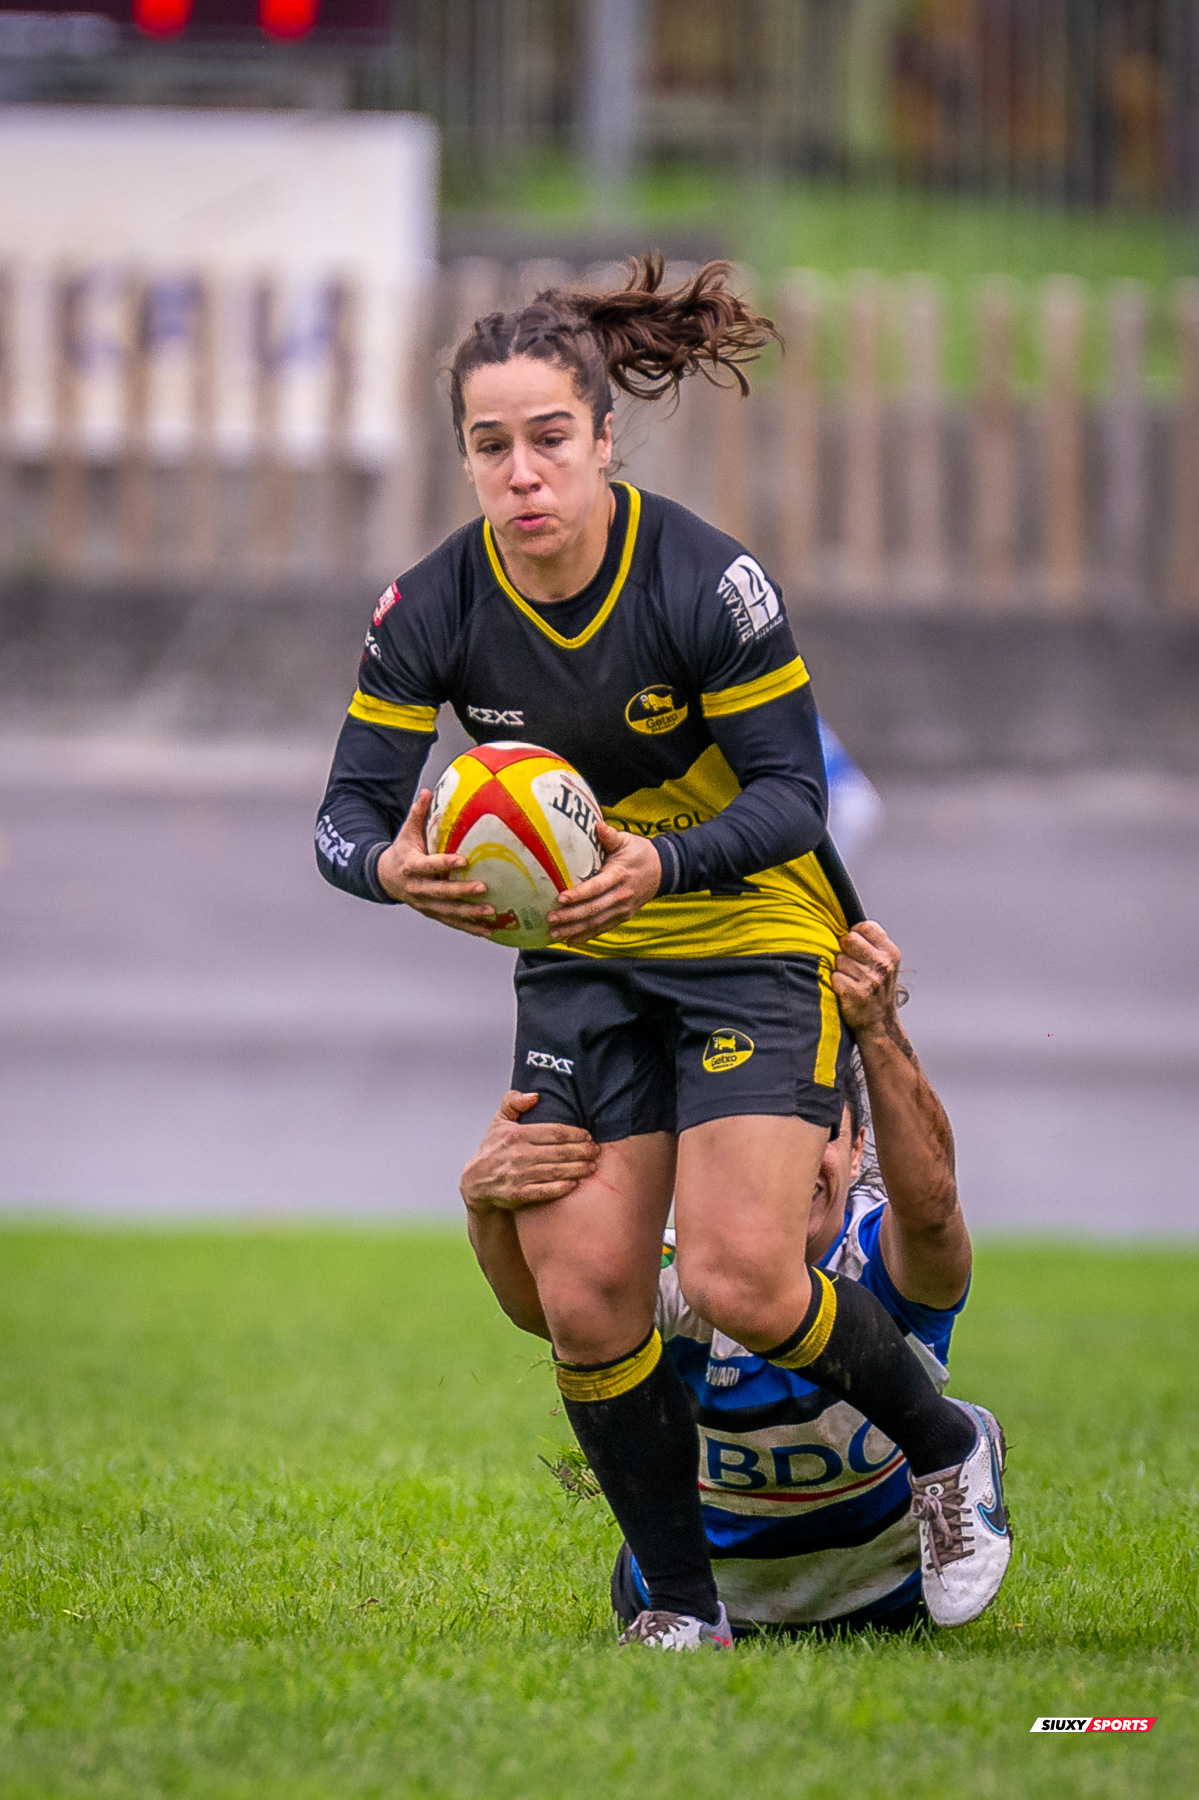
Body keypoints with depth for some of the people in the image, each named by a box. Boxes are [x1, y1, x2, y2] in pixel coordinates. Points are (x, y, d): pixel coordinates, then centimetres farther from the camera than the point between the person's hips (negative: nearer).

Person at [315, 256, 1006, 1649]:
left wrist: (663, 865, -38)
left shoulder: (706, 582, -23)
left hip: (754, 942, -4)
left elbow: (794, 794, -19)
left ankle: (943, 1447, 11)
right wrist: (393, 868, -35)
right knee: (585, 1300, -6)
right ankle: (682, 1606, 10)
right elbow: (349, 811, -11)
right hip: (578, 959, 4)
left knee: (737, 1278, -18)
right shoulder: (433, 610, -12)